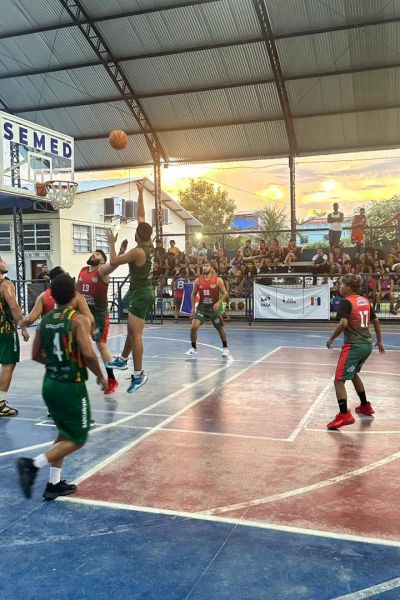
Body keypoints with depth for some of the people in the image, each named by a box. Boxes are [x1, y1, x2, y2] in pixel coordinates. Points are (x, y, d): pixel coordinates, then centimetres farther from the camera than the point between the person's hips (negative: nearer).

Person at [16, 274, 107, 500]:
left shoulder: (46, 320, 3)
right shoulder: (79, 319, -16)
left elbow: (36, 355, 10)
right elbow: (88, 354, -26)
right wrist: (100, 376, -9)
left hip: (50, 384, 7)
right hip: (72, 386, -7)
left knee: (65, 433, 23)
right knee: (77, 440, 7)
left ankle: (54, 484, 25)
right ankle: (33, 464, -8)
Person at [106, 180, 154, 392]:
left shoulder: (137, 251, -19)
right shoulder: (149, 245, 4)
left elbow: (113, 262, -12)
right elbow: (141, 216, 13)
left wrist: (111, 243, 0)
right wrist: (141, 194, 16)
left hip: (140, 295, -9)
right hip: (146, 293, 9)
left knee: (136, 334, -8)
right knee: (132, 329, 23)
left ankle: (139, 374, -6)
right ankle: (123, 358, 40)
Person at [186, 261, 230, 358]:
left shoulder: (218, 280, -11)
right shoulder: (198, 281, -4)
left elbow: (225, 294, -6)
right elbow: (193, 294, 8)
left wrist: (219, 302, -23)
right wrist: (193, 308, 3)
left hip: (214, 307, -1)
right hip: (202, 307, 1)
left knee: (221, 328, 8)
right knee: (194, 326, -14)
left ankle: (225, 348, 30)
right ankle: (193, 348, 3)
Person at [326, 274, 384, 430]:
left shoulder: (345, 302, -11)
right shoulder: (365, 301, 11)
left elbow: (343, 324, -23)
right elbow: (376, 321, 17)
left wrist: (331, 339, -11)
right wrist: (379, 341, 26)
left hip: (354, 346, -8)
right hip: (367, 344, 8)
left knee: (339, 379, -6)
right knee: (353, 373, 29)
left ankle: (344, 415, -15)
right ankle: (365, 406, 38)